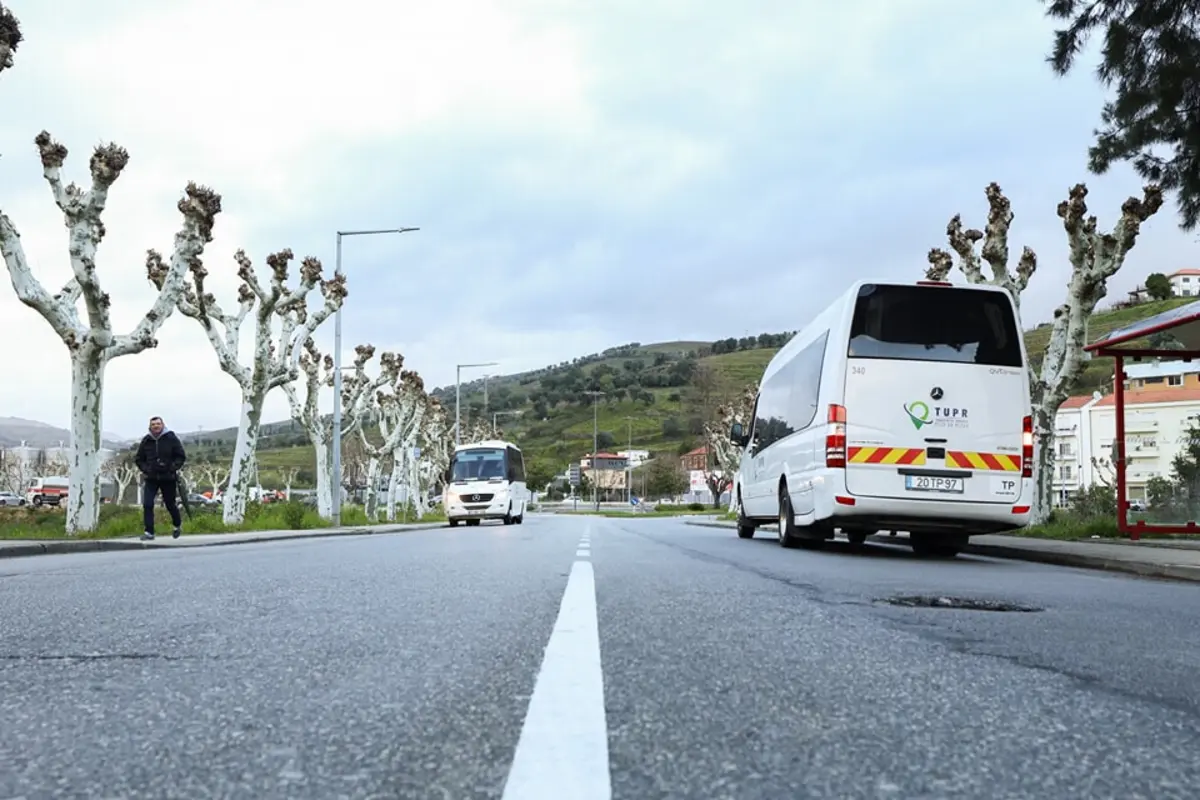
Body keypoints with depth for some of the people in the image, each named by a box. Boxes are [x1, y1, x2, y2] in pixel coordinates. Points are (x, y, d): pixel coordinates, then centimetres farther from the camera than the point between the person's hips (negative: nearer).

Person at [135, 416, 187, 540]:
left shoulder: (171, 438, -4)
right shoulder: (146, 440, 3)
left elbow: (181, 457, -1)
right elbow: (139, 459, 13)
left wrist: (173, 468, -14)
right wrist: (145, 469, -4)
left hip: (168, 478, -2)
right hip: (151, 479, 2)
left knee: (170, 504, 11)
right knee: (147, 504, -11)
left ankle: (177, 524, 38)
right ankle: (149, 532, -7)